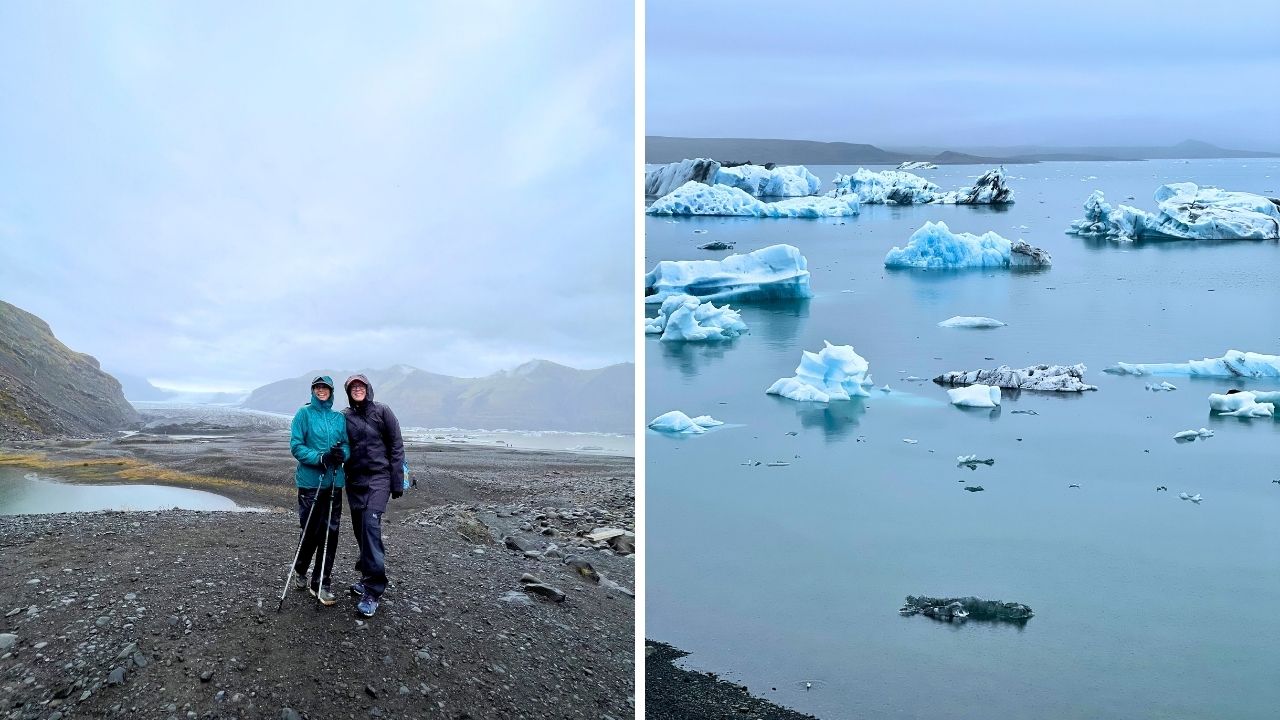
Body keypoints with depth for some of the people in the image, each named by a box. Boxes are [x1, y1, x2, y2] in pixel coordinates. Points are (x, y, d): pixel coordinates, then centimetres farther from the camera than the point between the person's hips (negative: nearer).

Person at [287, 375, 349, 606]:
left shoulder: (339, 418, 10)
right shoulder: (304, 414, -2)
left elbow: (347, 445, 10)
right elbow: (296, 446, -8)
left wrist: (342, 453, -13)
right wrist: (320, 458, -20)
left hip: (334, 482, 4)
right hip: (310, 481, -4)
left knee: (330, 533, 3)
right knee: (311, 531, 2)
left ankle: (320, 584, 13)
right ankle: (300, 570, 30)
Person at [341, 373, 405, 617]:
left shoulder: (382, 412, -2)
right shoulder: (345, 417, 9)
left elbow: (396, 447, -2)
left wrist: (397, 482, -5)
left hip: (378, 478, -5)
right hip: (354, 479, 5)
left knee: (371, 525, -17)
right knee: (360, 529, 8)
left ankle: (373, 591, -19)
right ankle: (368, 578, 24)